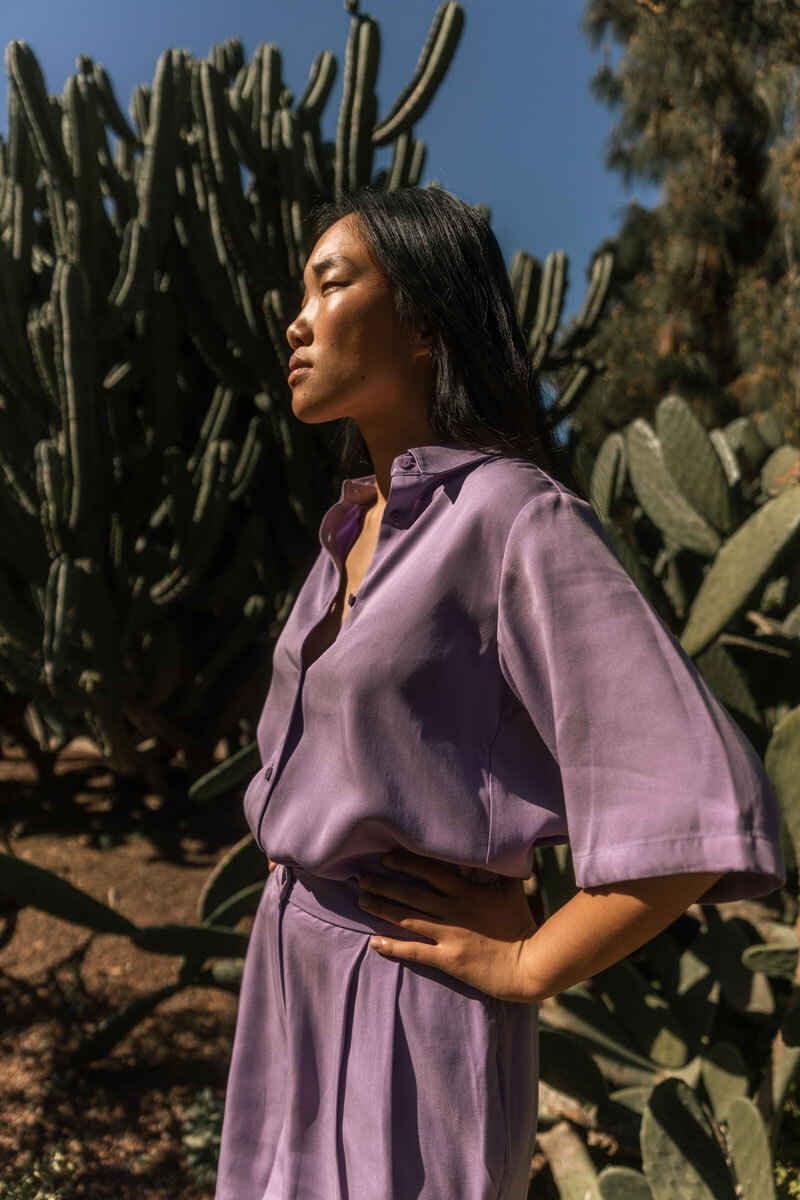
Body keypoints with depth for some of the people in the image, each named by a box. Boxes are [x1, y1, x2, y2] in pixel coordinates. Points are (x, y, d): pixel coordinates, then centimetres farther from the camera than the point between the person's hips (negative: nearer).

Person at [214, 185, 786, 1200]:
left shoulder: (518, 517, -19)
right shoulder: (357, 526, 6)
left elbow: (705, 809, -25)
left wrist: (524, 965, -16)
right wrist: (291, 847, 12)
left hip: (410, 991, -8)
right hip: (292, 969, 8)